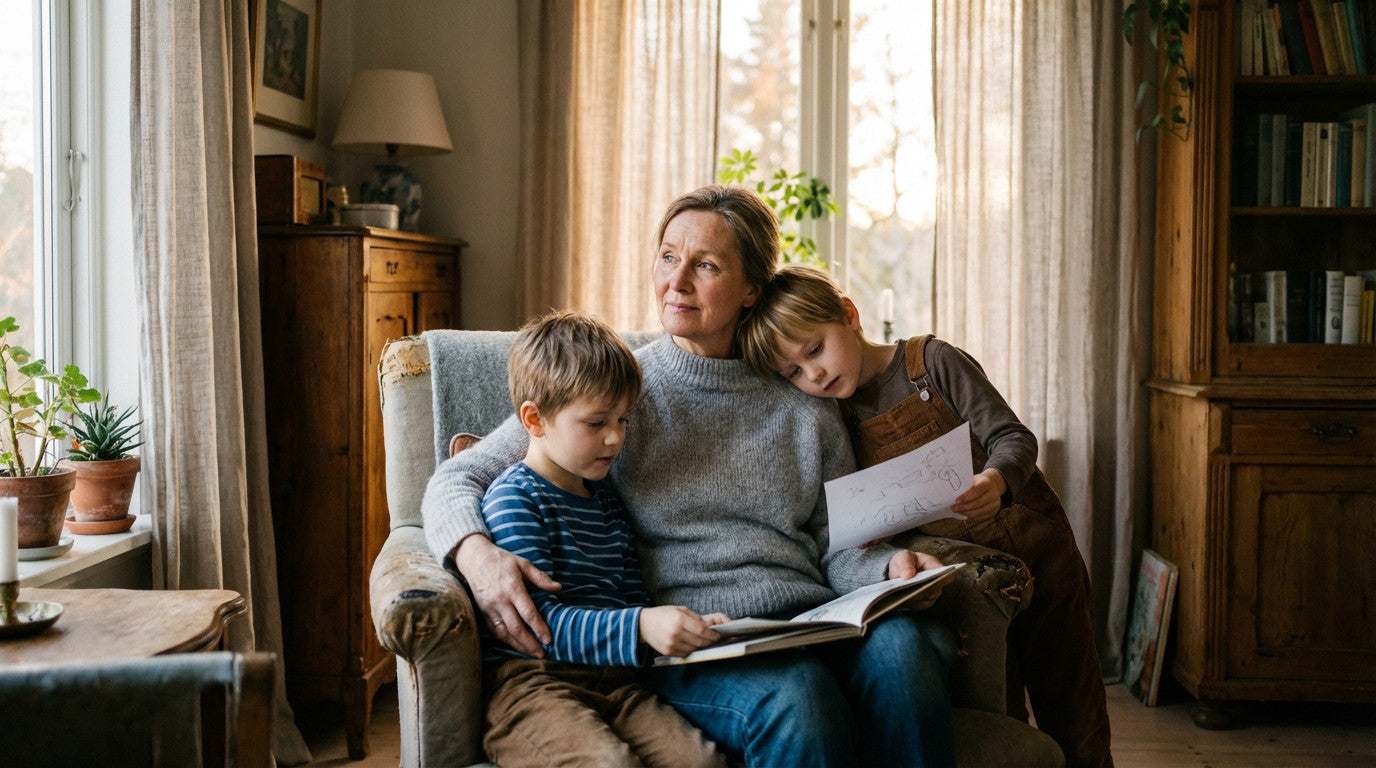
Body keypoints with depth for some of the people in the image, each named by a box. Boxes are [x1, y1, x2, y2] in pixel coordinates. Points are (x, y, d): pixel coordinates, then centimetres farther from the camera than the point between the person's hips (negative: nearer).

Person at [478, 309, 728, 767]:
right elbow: (540, 623, -16)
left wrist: (688, 628, 0)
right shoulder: (515, 500, -6)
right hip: (529, 680, -6)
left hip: (610, 678, 6)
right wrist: (641, 627, -29)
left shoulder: (606, 500, 20)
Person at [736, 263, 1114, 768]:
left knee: (1070, 705, 5)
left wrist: (995, 480, -30)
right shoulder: (841, 421, 4)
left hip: (1030, 543, -2)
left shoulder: (932, 361, -7)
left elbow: (1013, 437, -10)